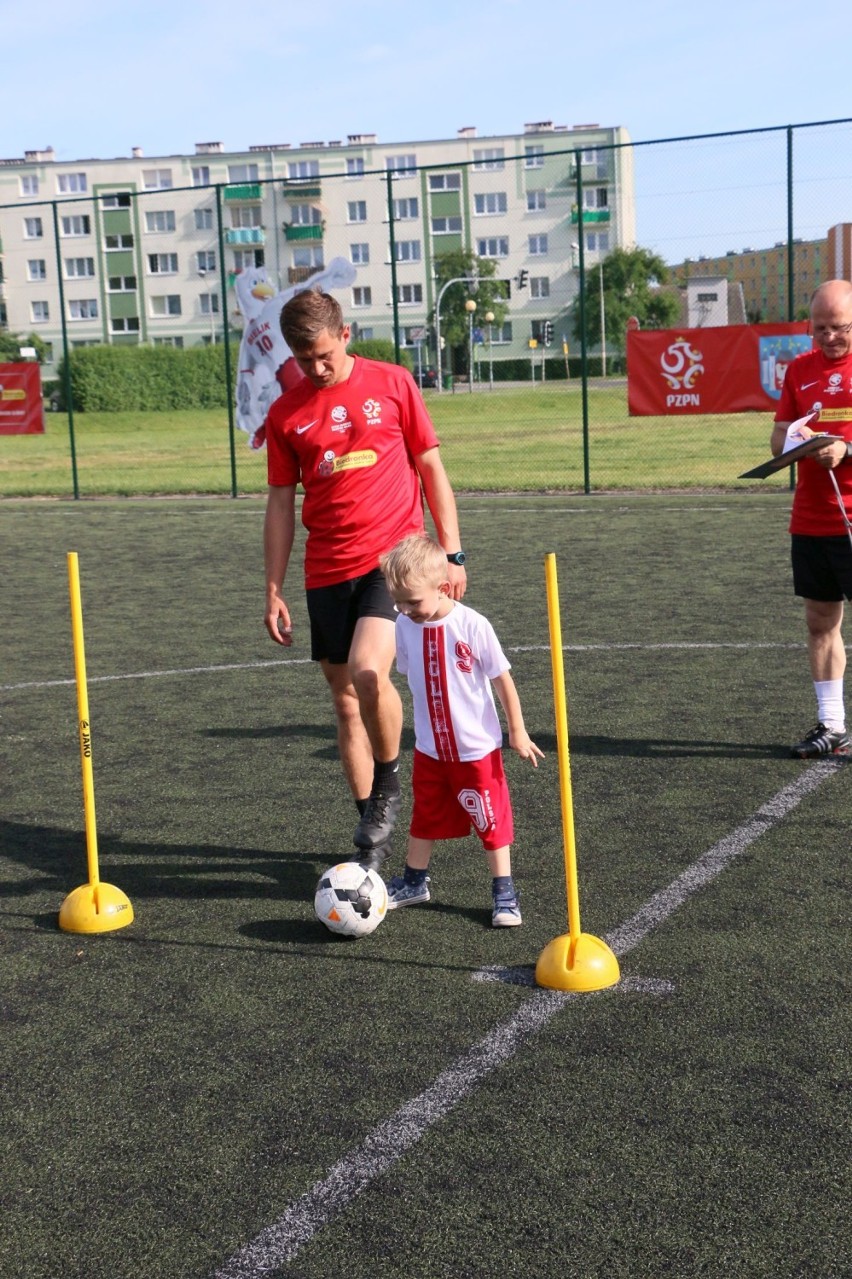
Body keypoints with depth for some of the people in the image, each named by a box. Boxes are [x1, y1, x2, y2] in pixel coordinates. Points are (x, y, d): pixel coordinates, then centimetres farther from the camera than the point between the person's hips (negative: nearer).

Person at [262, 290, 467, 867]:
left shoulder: (392, 383, 1)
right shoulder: (286, 413, 5)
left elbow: (431, 468, 6)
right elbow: (281, 503, 10)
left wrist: (452, 552, 2)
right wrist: (275, 591, 7)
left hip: (395, 557, -3)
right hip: (328, 573, 3)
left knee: (368, 674, -24)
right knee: (346, 700, 7)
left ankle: (388, 786, 3)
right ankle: (373, 830, 20)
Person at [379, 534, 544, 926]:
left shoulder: (473, 626, -20)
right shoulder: (405, 625, -7)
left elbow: (502, 680, -11)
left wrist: (518, 733, -6)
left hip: (477, 749, -4)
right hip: (429, 749, 4)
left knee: (491, 820, 6)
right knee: (424, 817, 18)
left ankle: (504, 893, 18)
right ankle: (414, 882, 35)